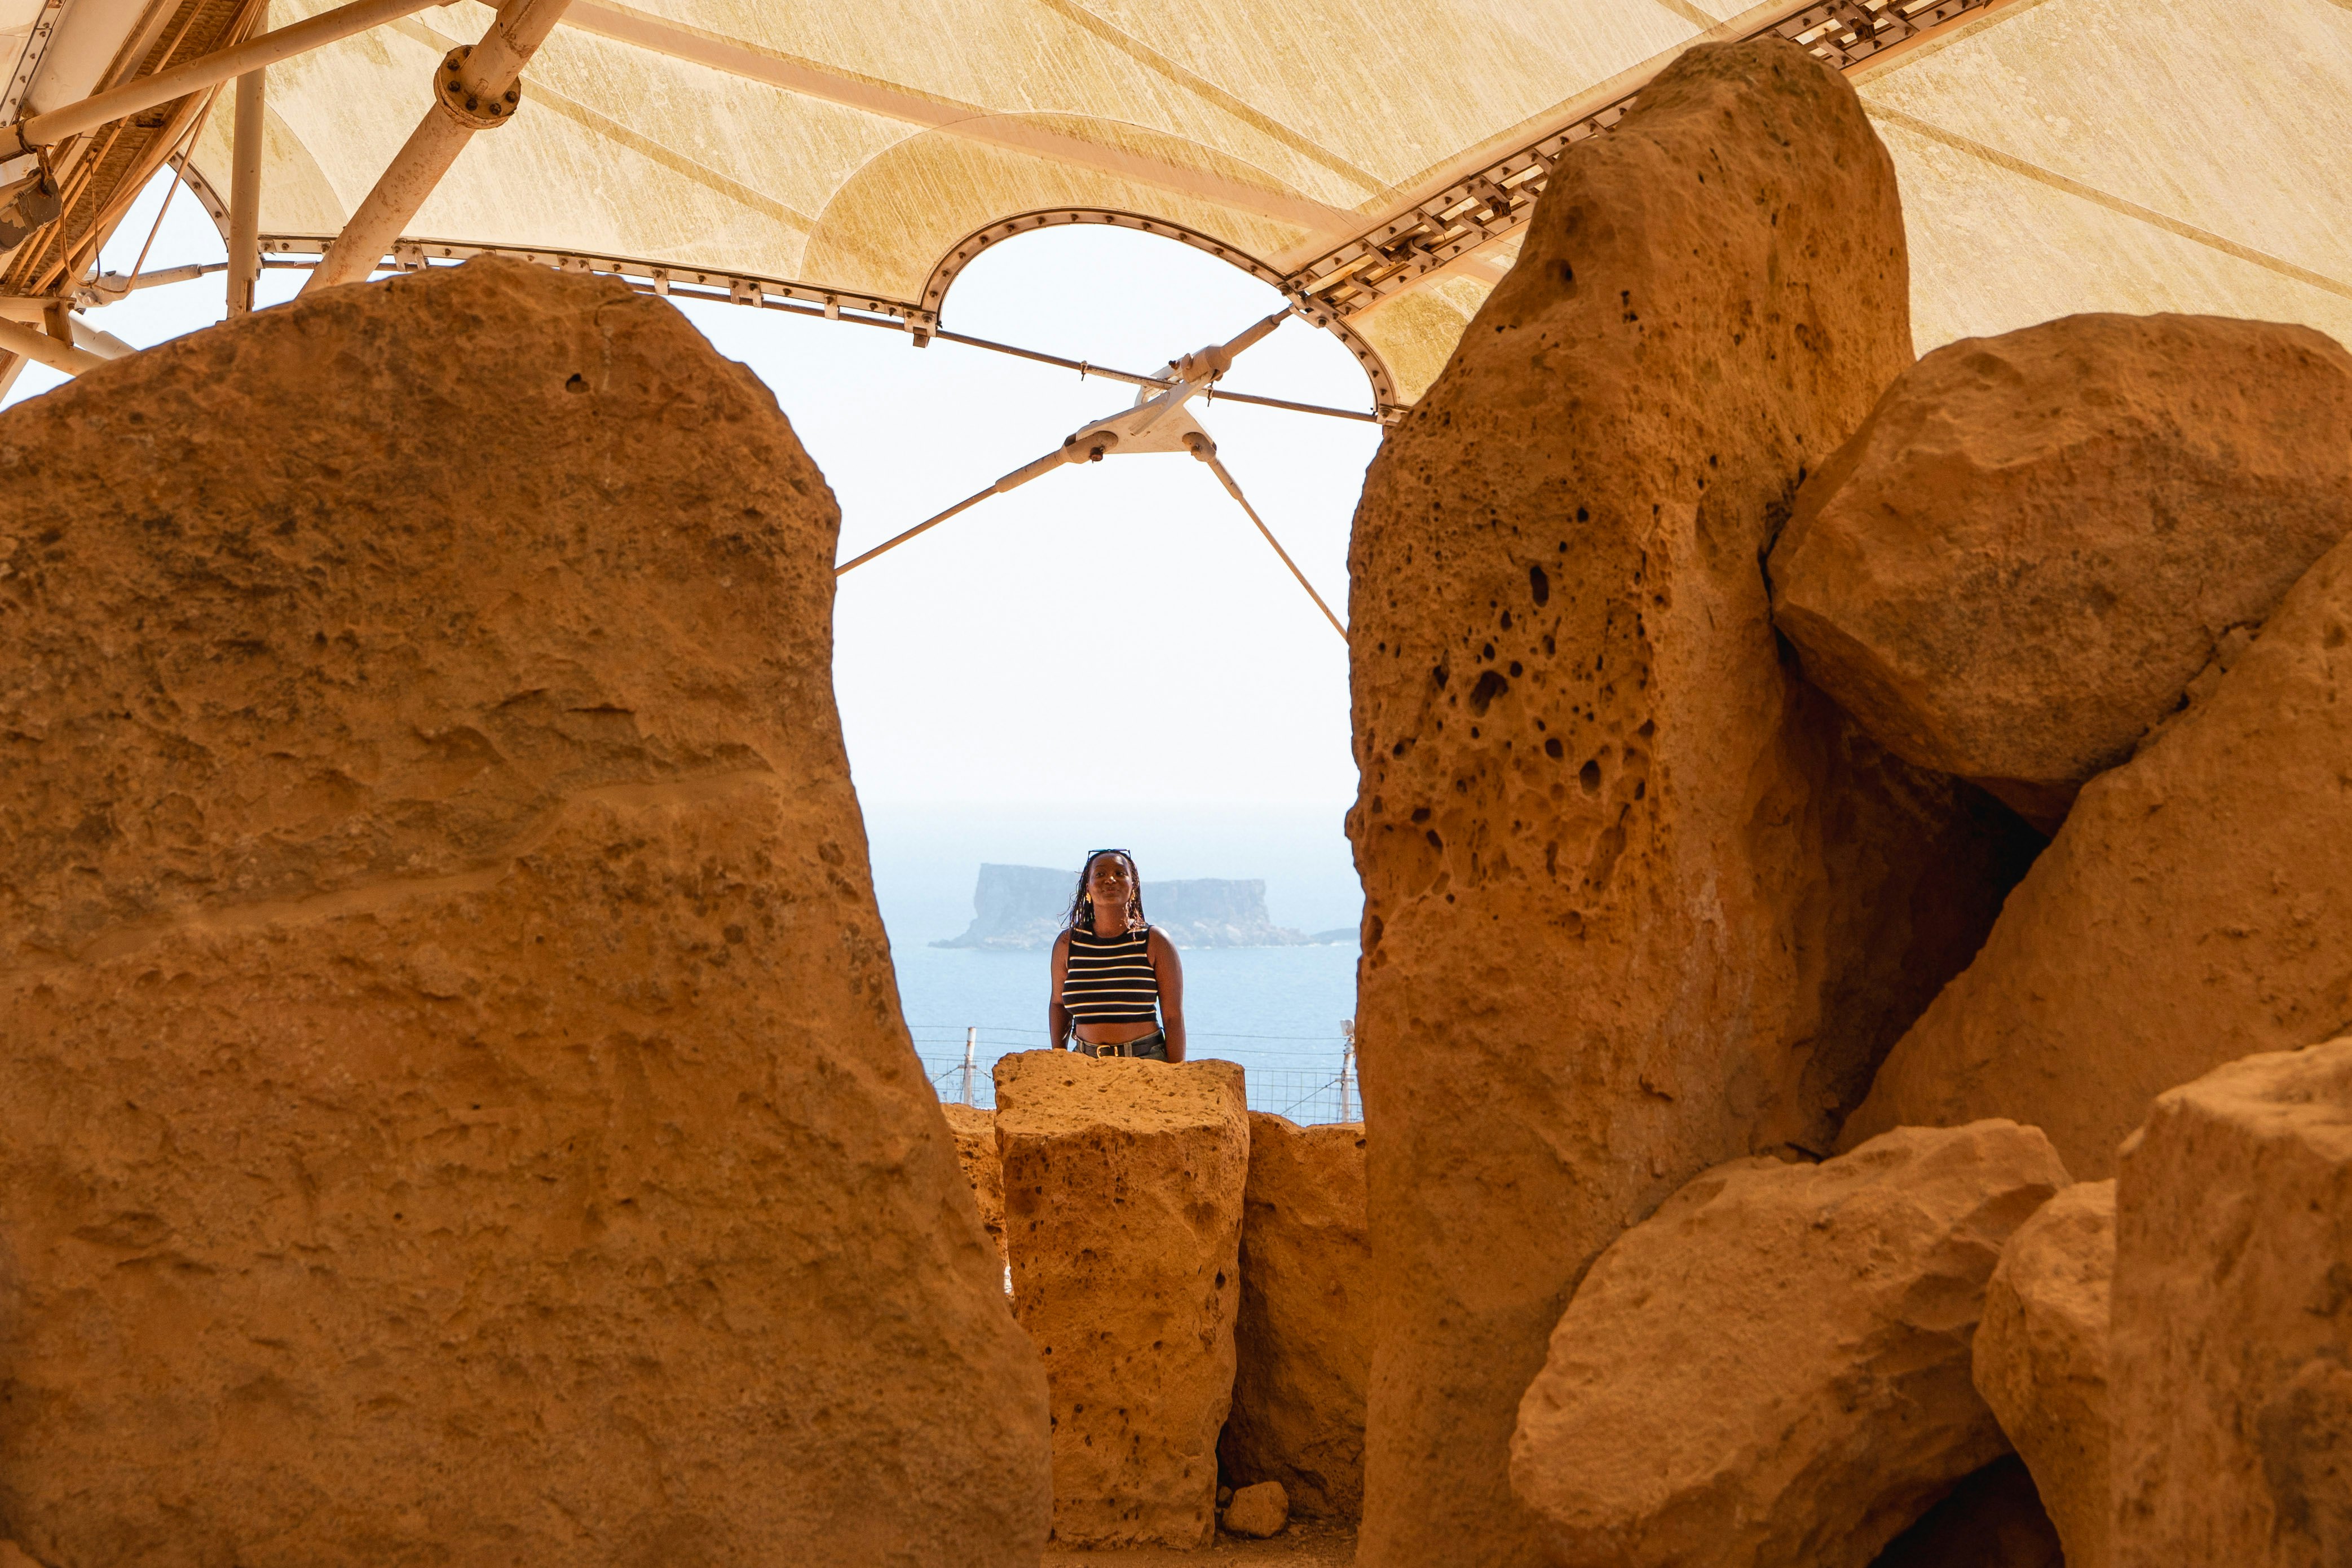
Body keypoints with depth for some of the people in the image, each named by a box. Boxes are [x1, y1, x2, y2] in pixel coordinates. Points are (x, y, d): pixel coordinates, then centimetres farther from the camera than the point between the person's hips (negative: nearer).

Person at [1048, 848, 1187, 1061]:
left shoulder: (1155, 942, 1)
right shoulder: (1068, 943, 8)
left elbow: (1173, 1017, -1)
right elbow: (1058, 1003, 22)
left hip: (1146, 1061, -2)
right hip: (1084, 1063, 2)